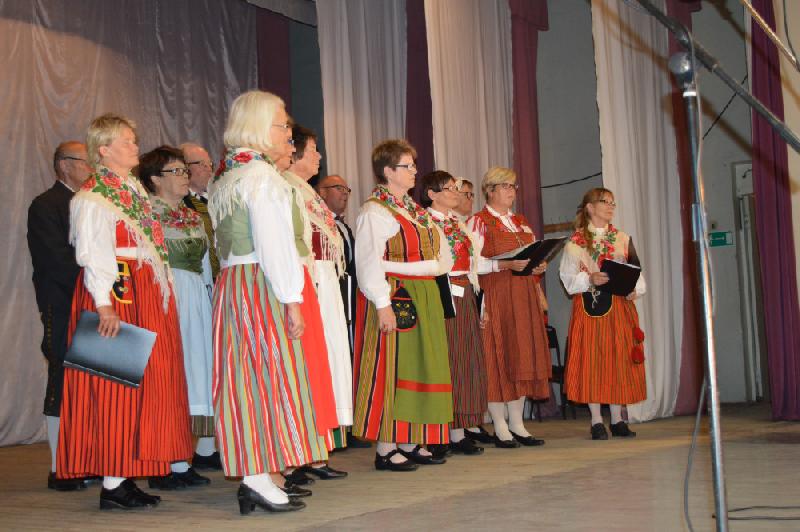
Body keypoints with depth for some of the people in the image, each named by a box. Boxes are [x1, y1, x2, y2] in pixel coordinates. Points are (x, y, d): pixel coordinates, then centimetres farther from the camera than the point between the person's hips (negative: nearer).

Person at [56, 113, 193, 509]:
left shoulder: (135, 191, 18)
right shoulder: (92, 197, -7)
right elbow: (91, 254, -16)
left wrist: (163, 292, 11)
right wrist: (104, 305, -24)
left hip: (148, 296, 9)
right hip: (115, 294, -9)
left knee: (142, 384, 8)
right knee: (117, 386, -7)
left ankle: (124, 476, 14)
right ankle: (112, 484, -3)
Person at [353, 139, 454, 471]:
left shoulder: (415, 210, 19)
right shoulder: (374, 211, -8)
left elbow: (441, 258, 22)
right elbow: (369, 263, -16)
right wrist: (382, 304, -22)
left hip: (423, 299, 9)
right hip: (394, 297, -9)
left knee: (420, 367, 9)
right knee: (391, 369, -6)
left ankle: (411, 444, 16)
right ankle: (386, 449, -1)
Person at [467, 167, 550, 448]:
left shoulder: (522, 222, 19)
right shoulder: (478, 222, -2)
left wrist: (538, 266, 2)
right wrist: (506, 264, -21)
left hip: (523, 295, 7)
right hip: (494, 295, -7)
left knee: (522, 356, 6)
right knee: (497, 356, -5)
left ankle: (517, 424, 12)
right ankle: (500, 427, 0)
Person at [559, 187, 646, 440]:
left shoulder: (623, 238, 14)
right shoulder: (576, 242, 2)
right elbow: (568, 277, -3)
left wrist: (635, 289, -7)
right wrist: (590, 279, -20)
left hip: (620, 306, 4)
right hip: (590, 305, -3)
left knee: (619, 361, 4)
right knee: (591, 360, -3)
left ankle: (617, 419, 13)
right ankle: (596, 421, 4)